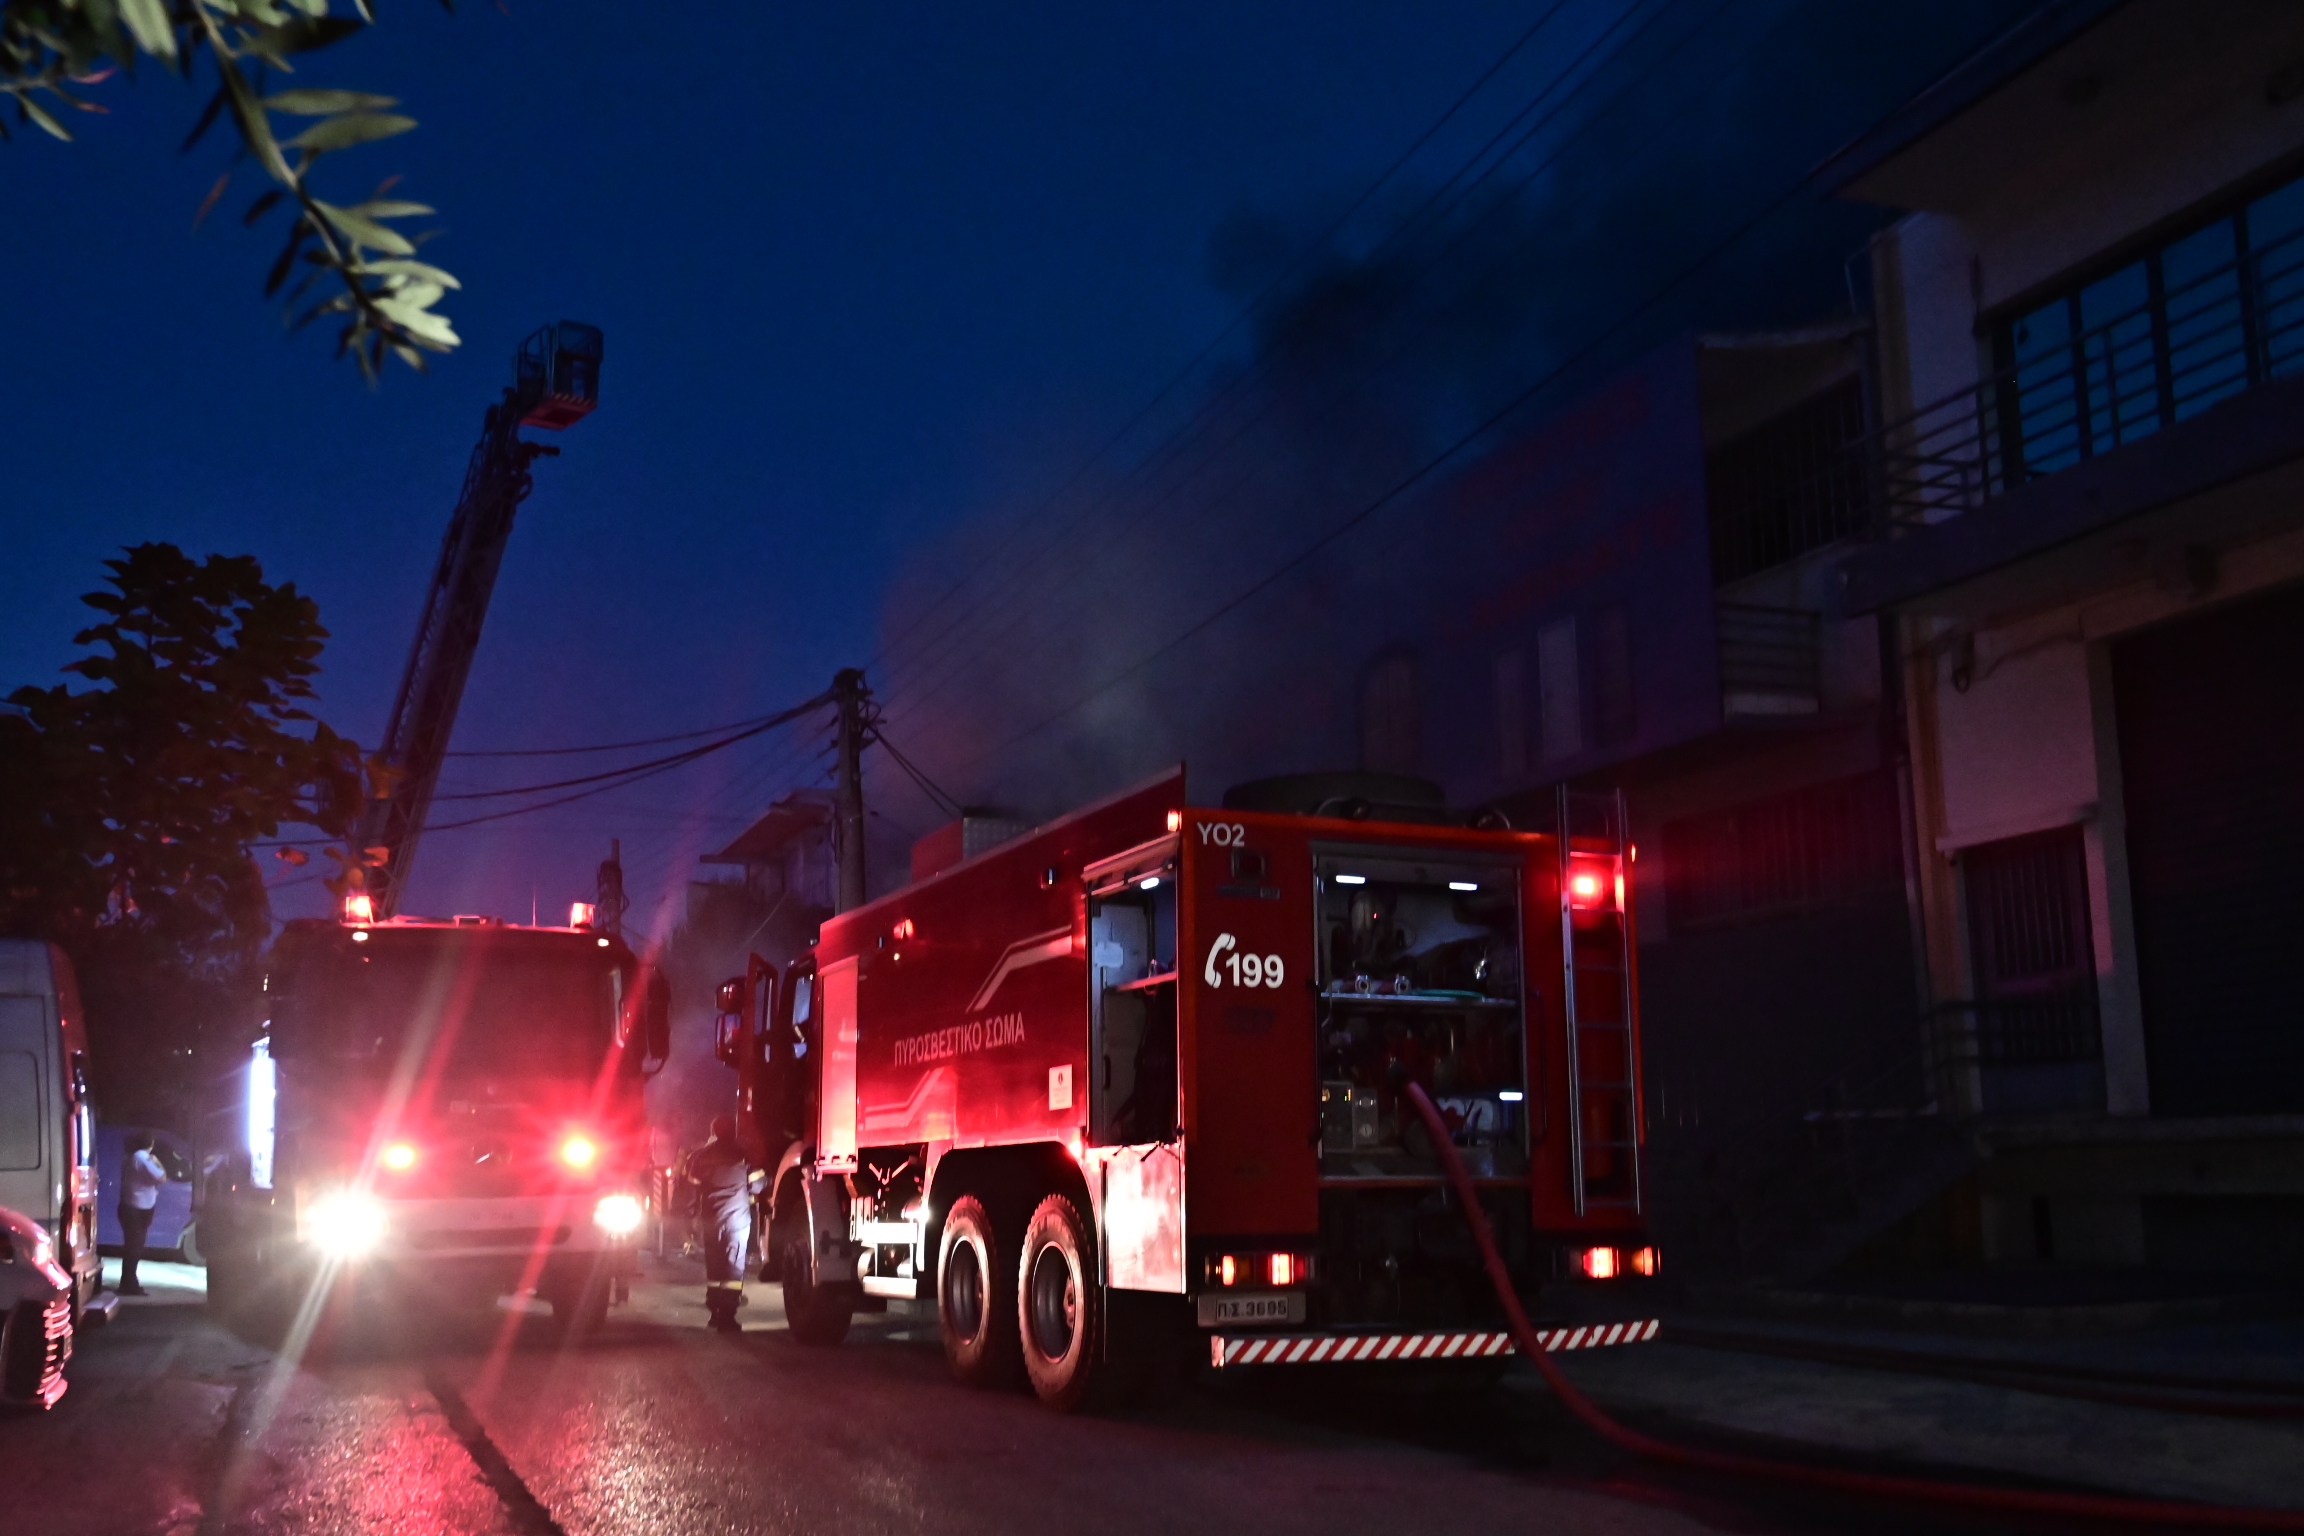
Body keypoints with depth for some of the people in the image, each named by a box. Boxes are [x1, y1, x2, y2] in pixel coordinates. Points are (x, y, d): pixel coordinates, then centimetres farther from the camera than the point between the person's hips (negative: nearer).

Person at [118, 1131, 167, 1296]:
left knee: (133, 1246, 14)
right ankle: (129, 1285, -6)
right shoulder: (142, 1158, -18)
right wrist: (157, 1162, -4)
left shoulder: (130, 1157, 10)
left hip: (131, 1207, 9)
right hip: (137, 1209, -9)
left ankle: (128, 1284, 20)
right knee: (135, 1247, -7)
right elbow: (162, 1178, -18)